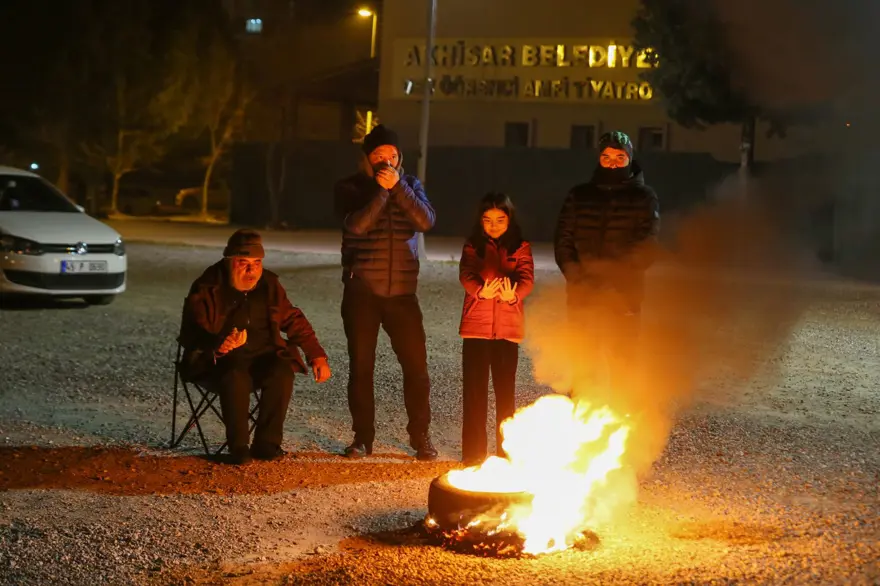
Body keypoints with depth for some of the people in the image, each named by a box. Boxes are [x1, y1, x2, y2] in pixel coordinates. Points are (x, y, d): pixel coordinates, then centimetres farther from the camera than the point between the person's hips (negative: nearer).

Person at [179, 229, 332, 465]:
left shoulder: (269, 284, 9)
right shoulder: (207, 288, -4)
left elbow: (295, 322, 18)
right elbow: (191, 335, -11)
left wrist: (317, 356, 6)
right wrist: (218, 345, -33)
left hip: (263, 356, 4)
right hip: (219, 359, -4)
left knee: (282, 373, -29)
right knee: (236, 378, -37)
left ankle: (267, 444, -18)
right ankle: (238, 447, -22)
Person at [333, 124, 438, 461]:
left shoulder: (410, 186, 10)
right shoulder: (350, 188, 2)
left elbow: (426, 221, -9)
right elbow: (356, 225, -16)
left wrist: (397, 186, -14)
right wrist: (381, 190, -18)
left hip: (402, 291, 1)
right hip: (361, 291, -1)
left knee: (416, 364, -2)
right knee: (361, 367, 3)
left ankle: (420, 437, 10)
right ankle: (362, 438, 15)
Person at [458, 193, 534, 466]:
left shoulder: (521, 247, 8)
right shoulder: (473, 246, 7)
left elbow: (527, 279, -7)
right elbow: (466, 275, -10)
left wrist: (514, 294, -31)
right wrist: (481, 291, -33)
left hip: (508, 328, 0)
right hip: (476, 326, 0)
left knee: (506, 391, 4)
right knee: (474, 391, 1)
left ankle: (507, 453, 13)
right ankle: (473, 453, 8)